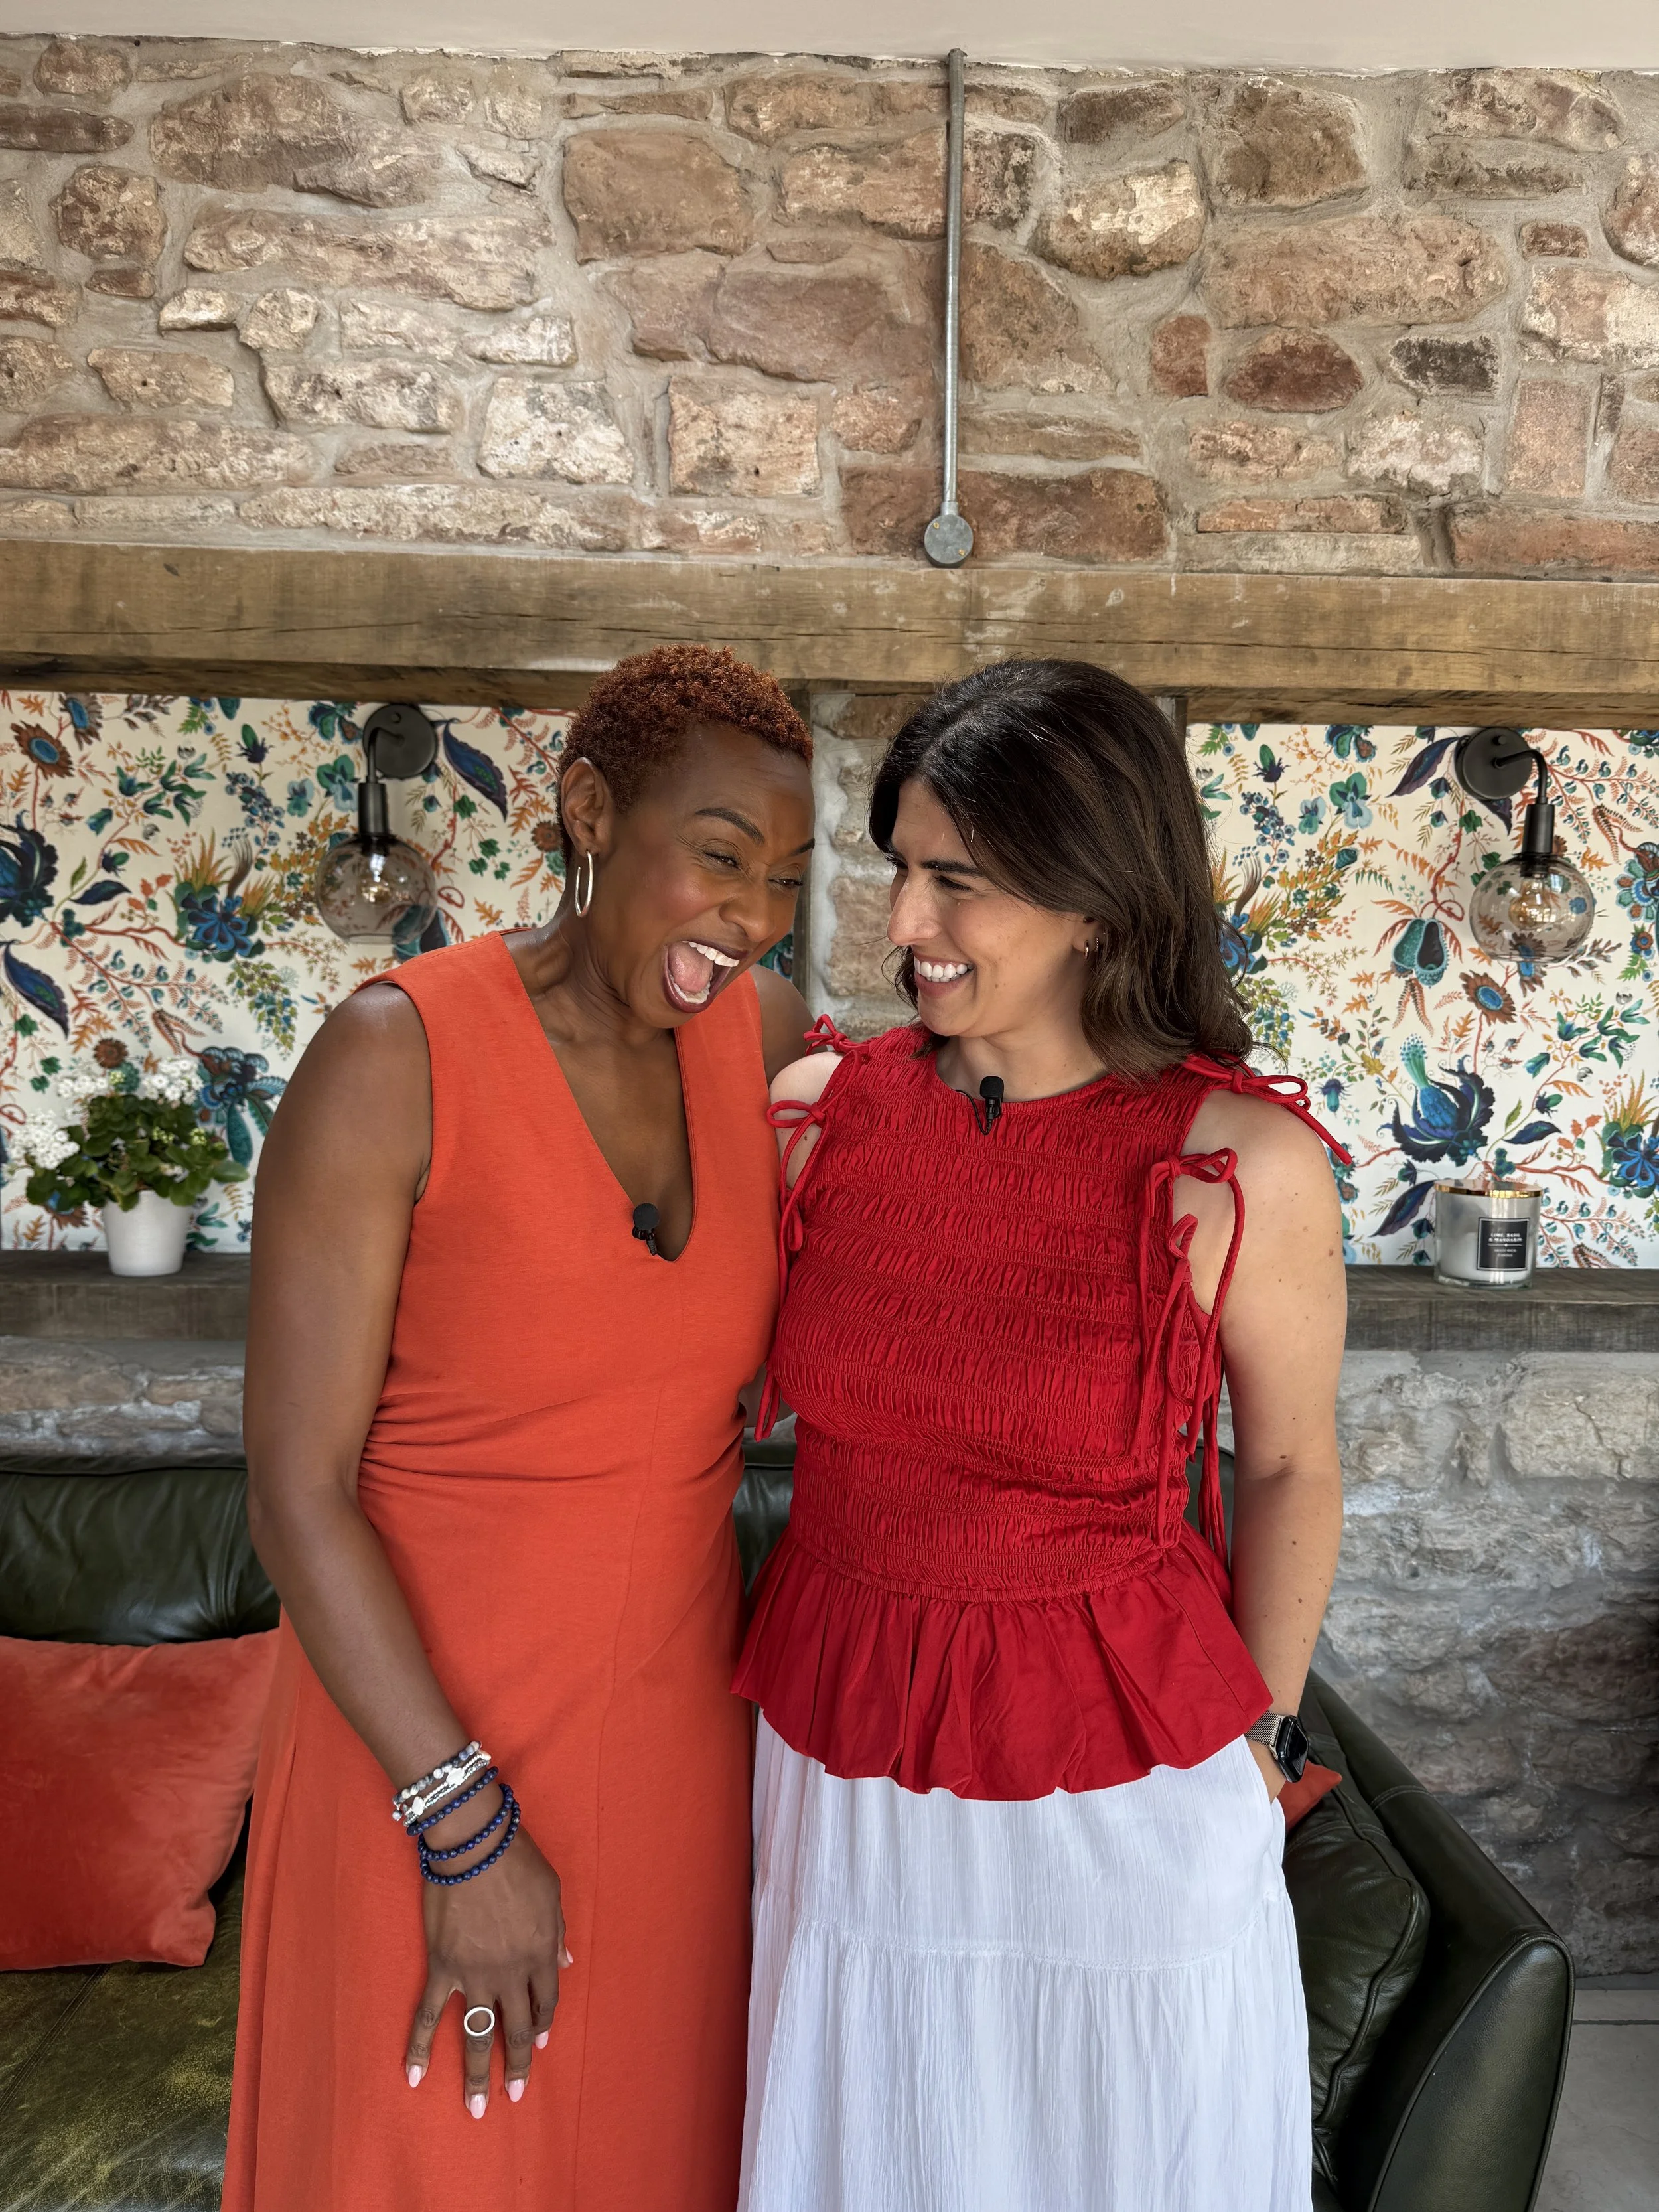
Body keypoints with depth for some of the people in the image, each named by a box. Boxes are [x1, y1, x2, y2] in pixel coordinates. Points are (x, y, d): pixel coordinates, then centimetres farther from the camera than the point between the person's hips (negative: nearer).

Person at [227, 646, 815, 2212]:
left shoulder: (768, 1039, -4)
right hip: (424, 1738, -4)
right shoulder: (395, 1057, -18)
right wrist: (463, 1824, -15)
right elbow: (298, 1491, -16)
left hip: (676, 1723, 4)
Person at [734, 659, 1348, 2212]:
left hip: (1115, 1791, -2)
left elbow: (1290, 1470, -2)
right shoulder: (818, 1109, -8)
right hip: (840, 1769, 3)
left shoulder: (1239, 1163, -17)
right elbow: (721, 1379, 9)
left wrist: (1256, 1738, 4)